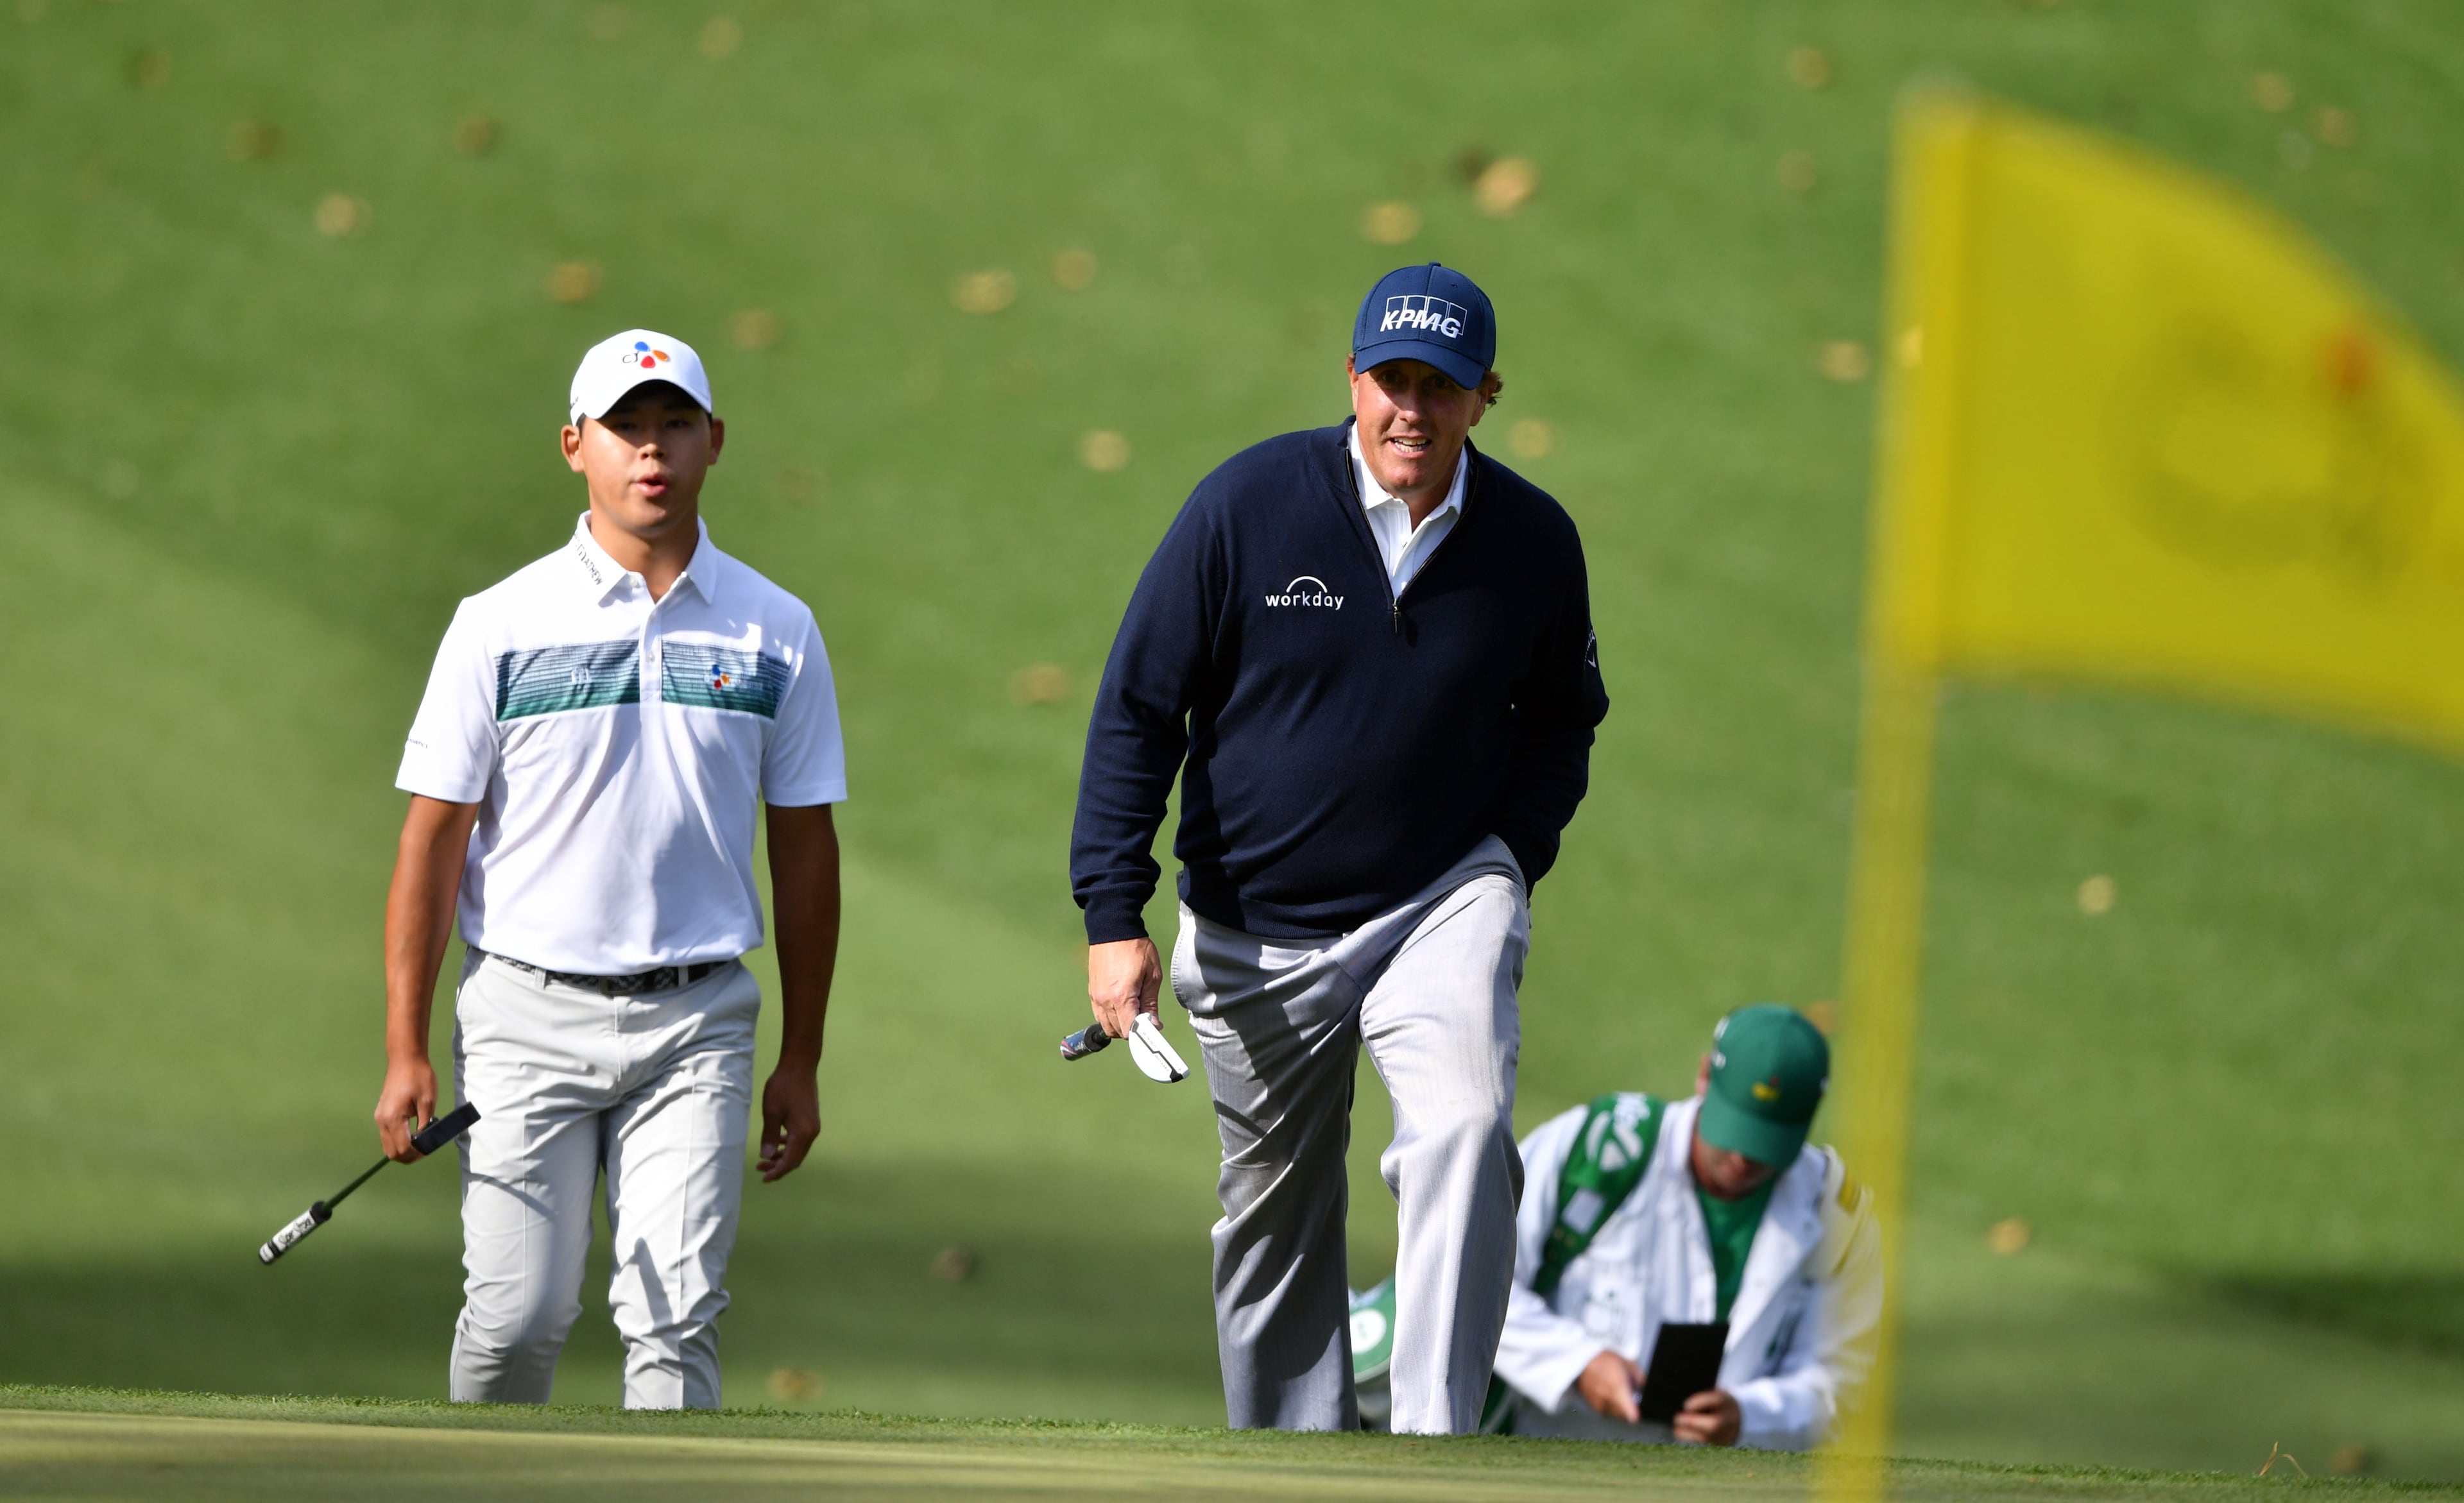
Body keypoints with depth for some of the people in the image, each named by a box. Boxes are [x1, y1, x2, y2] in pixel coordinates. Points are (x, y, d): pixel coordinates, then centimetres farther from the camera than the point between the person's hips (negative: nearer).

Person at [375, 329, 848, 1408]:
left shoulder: (776, 632, 6)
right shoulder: (499, 625, 0)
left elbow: (805, 848, 11)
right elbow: (432, 841, 1)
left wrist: (801, 1058, 9)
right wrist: (406, 1053, -4)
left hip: (696, 1020, 1)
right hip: (529, 1009, -1)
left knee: (676, 1312, -7)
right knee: (518, 1311, -3)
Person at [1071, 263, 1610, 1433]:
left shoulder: (1533, 541, -4)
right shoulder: (1249, 503, -11)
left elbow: (1562, 719, 15)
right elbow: (1138, 708, -6)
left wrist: (1514, 857, -2)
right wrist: (1113, 915, -11)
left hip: (1444, 902, 0)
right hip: (1256, 931, 0)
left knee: (1464, 1135, -25)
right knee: (1273, 1218, 10)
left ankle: (1435, 1442, -27)